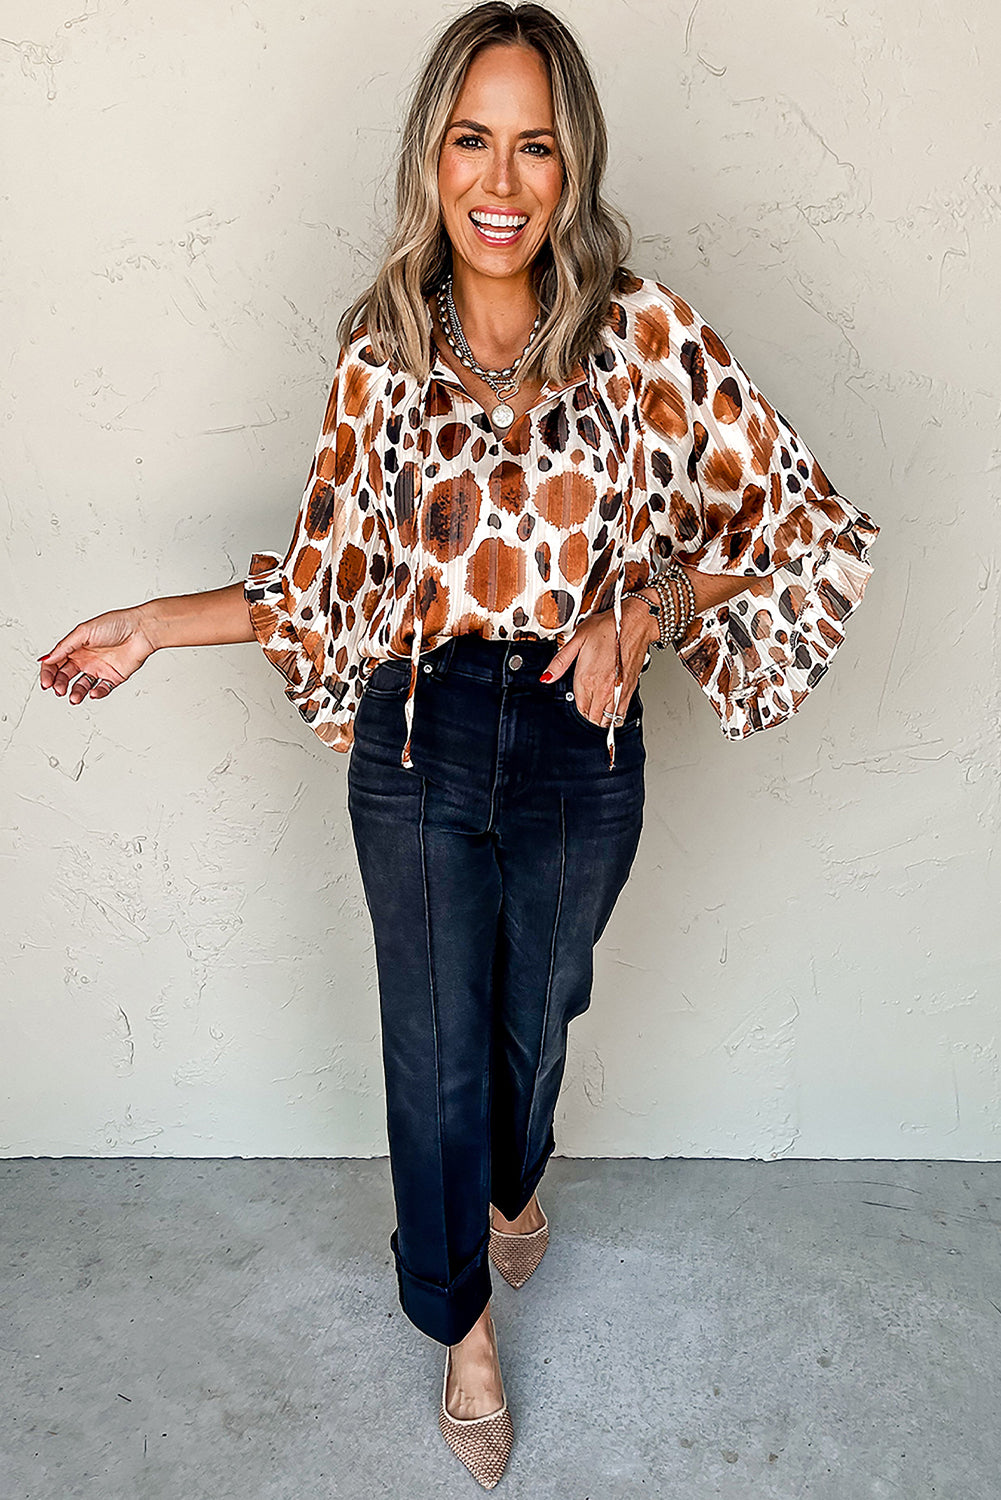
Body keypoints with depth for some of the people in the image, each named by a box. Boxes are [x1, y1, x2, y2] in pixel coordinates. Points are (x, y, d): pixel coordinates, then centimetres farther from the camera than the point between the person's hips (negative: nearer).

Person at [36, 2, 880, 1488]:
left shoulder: (640, 331, -9)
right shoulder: (385, 350, -2)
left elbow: (815, 531, -5)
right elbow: (338, 575, 5)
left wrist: (648, 606, -17)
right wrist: (153, 625, 2)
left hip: (577, 751, 0)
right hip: (418, 749, 1)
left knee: (534, 1021, 22)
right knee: (435, 1057, 11)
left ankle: (511, 1184, 59)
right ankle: (462, 1318, 41)